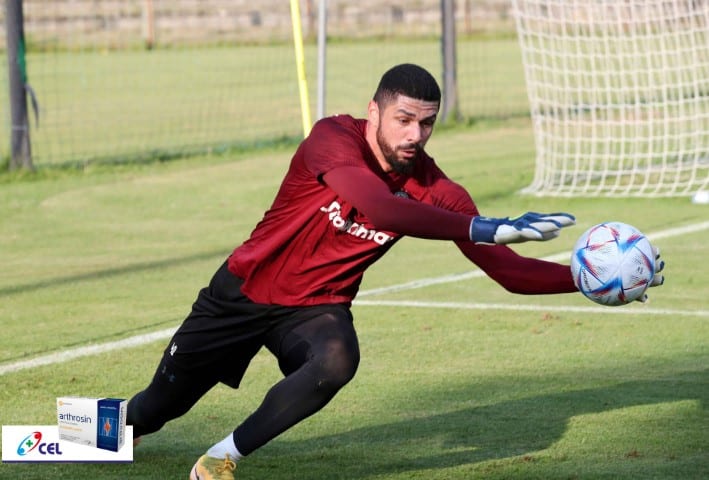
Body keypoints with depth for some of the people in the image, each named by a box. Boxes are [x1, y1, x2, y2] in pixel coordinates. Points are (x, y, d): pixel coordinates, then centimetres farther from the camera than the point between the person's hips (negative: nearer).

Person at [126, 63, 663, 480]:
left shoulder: (435, 191, -15)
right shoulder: (333, 139, -27)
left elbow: (508, 271, -14)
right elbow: (378, 208, -45)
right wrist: (481, 228, -50)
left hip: (317, 308, 2)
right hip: (244, 290, -2)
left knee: (336, 362, -33)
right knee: (166, 399, 8)